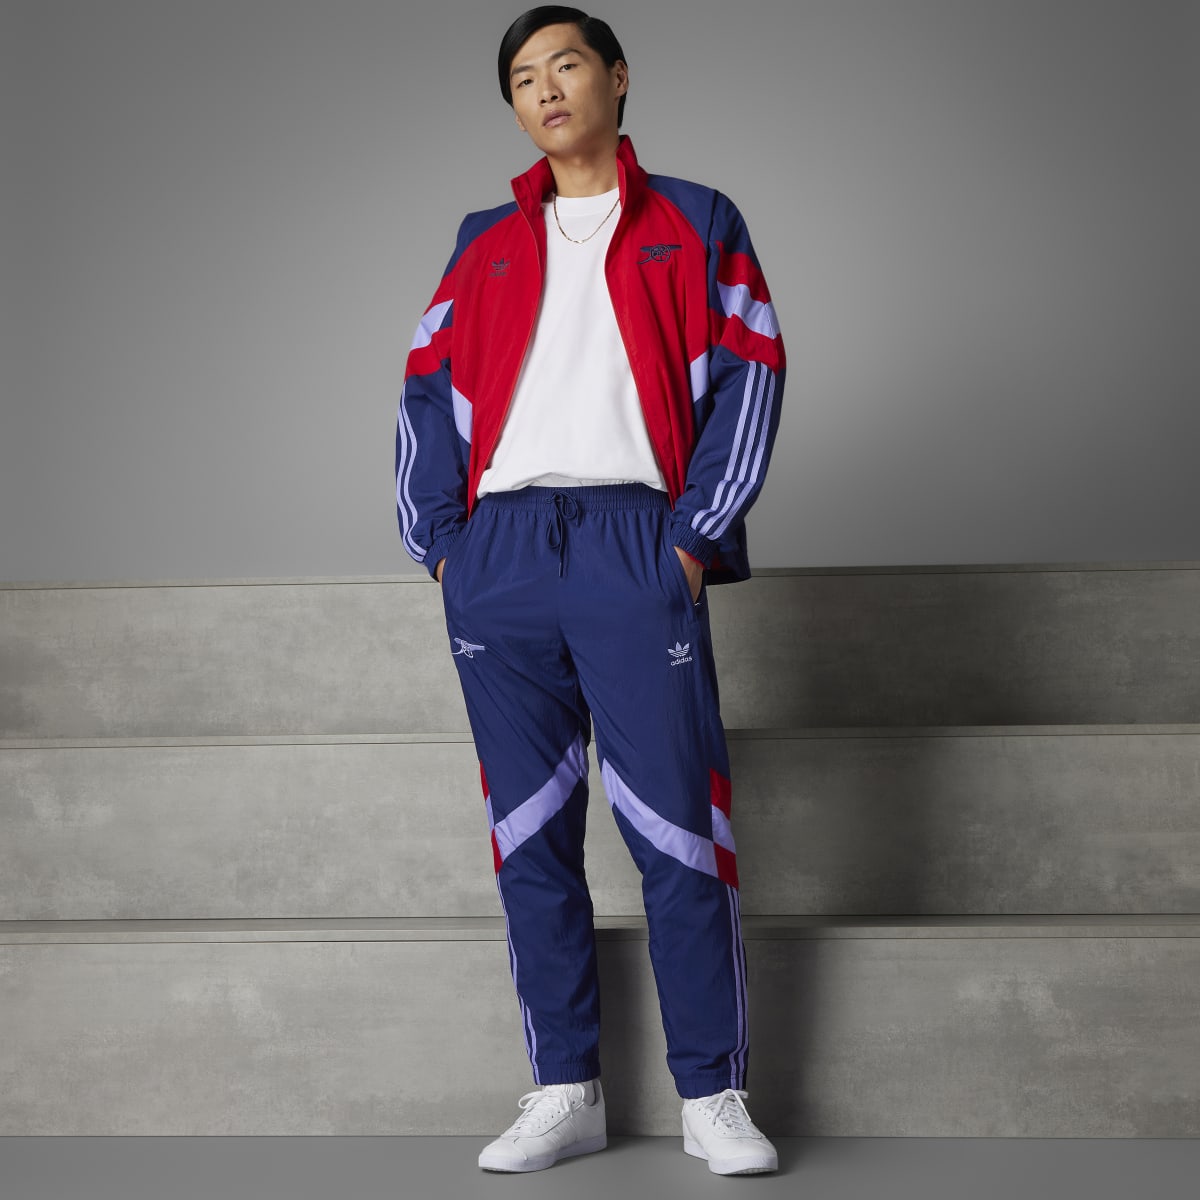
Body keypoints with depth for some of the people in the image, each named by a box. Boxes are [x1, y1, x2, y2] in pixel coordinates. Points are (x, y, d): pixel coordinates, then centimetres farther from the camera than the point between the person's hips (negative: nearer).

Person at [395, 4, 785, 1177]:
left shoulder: (694, 224, 12)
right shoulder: (485, 241, 20)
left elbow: (748, 374, 4)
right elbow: (429, 389, 15)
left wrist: (700, 533, -7)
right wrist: (439, 539, 2)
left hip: (635, 545, -3)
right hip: (499, 556, 3)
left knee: (674, 830, -5)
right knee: (529, 835, 4)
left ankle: (713, 1096, 3)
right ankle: (564, 1092, 12)